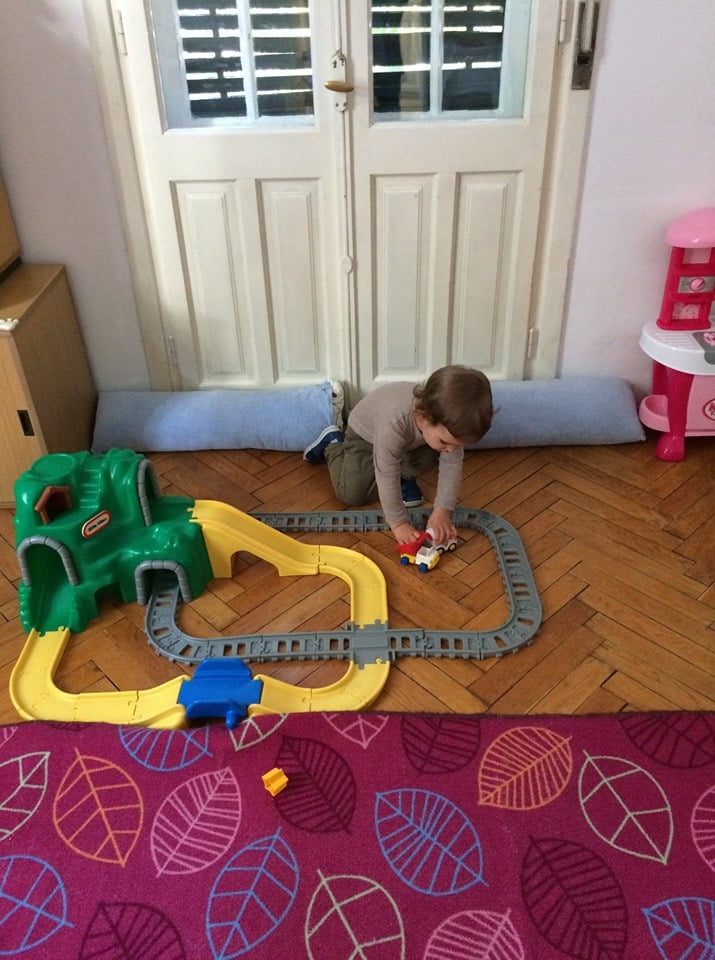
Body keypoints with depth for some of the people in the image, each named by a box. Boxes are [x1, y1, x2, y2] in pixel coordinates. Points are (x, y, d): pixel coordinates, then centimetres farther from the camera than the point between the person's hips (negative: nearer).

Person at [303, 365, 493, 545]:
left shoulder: (449, 422, -35)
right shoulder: (395, 420, -48)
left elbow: (452, 464, -24)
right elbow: (386, 475, -40)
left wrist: (442, 510, -29)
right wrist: (398, 522, -34)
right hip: (366, 433, -4)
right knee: (352, 495, -5)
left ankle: (404, 476, 10)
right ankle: (332, 444, 18)